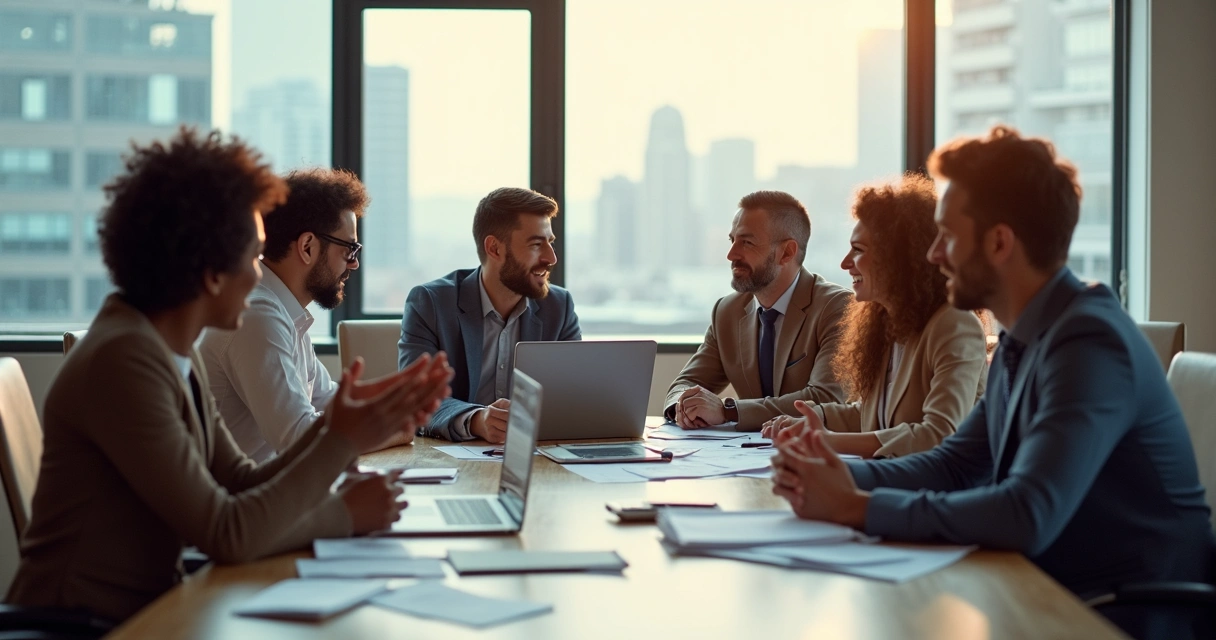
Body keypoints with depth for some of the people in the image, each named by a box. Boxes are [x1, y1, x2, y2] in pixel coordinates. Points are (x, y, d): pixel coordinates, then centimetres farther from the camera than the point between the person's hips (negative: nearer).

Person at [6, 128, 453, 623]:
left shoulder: (176, 355, 7)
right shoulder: (124, 362, -20)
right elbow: (228, 536, -20)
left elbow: (245, 488, 3)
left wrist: (339, 424, -6)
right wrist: (343, 442, -13)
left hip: (145, 607, 8)